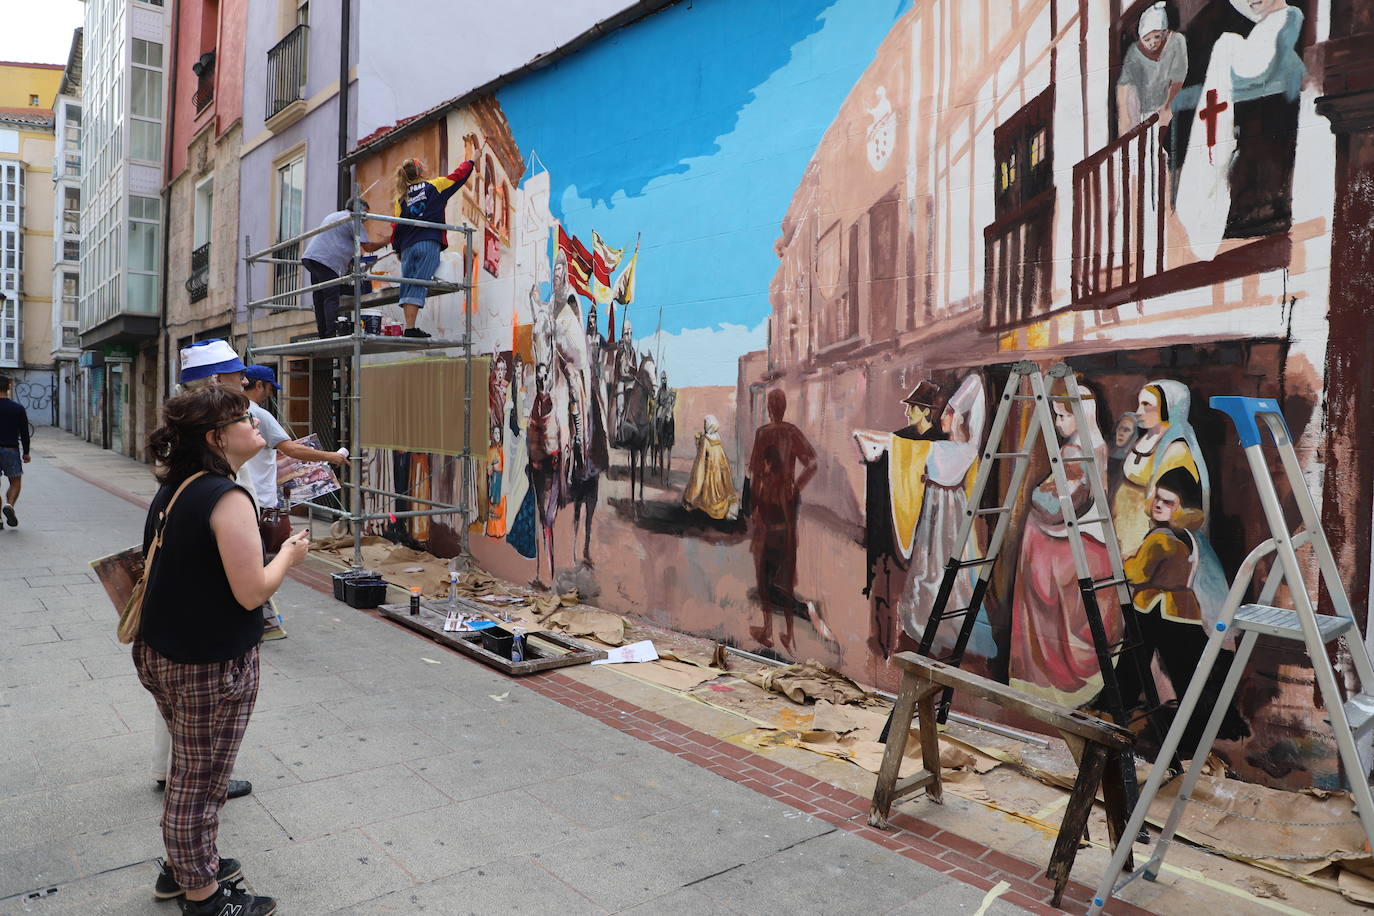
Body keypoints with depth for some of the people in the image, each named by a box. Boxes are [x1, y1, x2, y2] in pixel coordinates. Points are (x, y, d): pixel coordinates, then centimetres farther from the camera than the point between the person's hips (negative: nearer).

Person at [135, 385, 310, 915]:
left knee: (190, 769, 25)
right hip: (211, 668, -9)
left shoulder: (172, 489, 4)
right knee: (201, 778, 8)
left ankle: (183, 865, 43)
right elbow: (251, 592, -24)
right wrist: (289, 555, -9)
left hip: (161, 654, 9)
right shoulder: (227, 498, -23)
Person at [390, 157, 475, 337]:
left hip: (407, 247, 4)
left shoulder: (402, 198, 14)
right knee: (419, 286, -9)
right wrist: (471, 161, 31)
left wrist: (397, 248, 22)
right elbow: (457, 176, 16)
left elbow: (396, 226, 12)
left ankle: (408, 327, -1)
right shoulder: (434, 186, 6)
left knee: (408, 286, 6)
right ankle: (410, 328, -16)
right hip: (429, 244, -4)